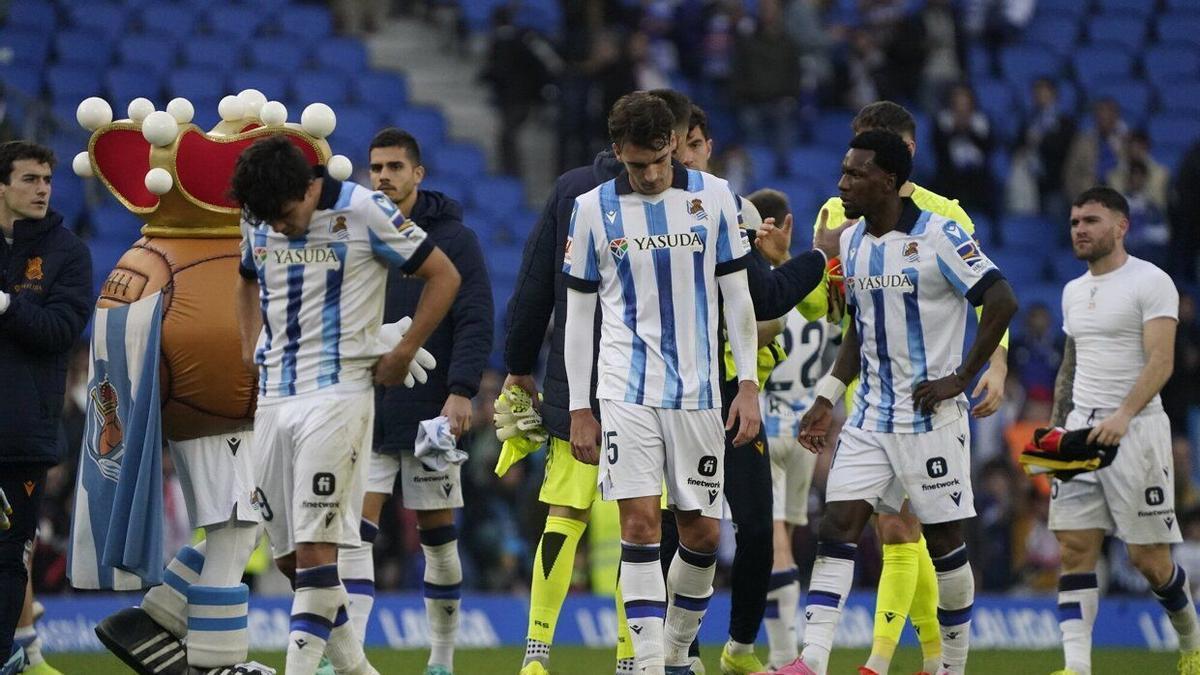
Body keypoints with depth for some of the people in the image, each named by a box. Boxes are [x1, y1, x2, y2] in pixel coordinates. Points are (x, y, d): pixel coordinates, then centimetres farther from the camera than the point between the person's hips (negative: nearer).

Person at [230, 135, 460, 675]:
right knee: (288, 554, 7)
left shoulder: (363, 211, -10)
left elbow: (443, 276, -2)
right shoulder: (257, 220, 7)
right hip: (273, 398, 6)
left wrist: (402, 354, -4)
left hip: (338, 393, -6)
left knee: (314, 548, -14)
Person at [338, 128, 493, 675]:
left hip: (429, 414, -3)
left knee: (437, 535, 7)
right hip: (364, 415, 3)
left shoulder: (453, 239, -2)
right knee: (354, 532, -9)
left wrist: (462, 391, -18)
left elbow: (475, 322, -8)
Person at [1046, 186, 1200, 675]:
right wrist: (1055, 428, 16)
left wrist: (1124, 415, -31)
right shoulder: (1073, 291, 16)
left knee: (1148, 558, -2)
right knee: (1075, 548, -6)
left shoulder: (1151, 283, -7)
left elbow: (1161, 361, -17)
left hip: (1135, 428, -6)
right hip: (1081, 429, 6)